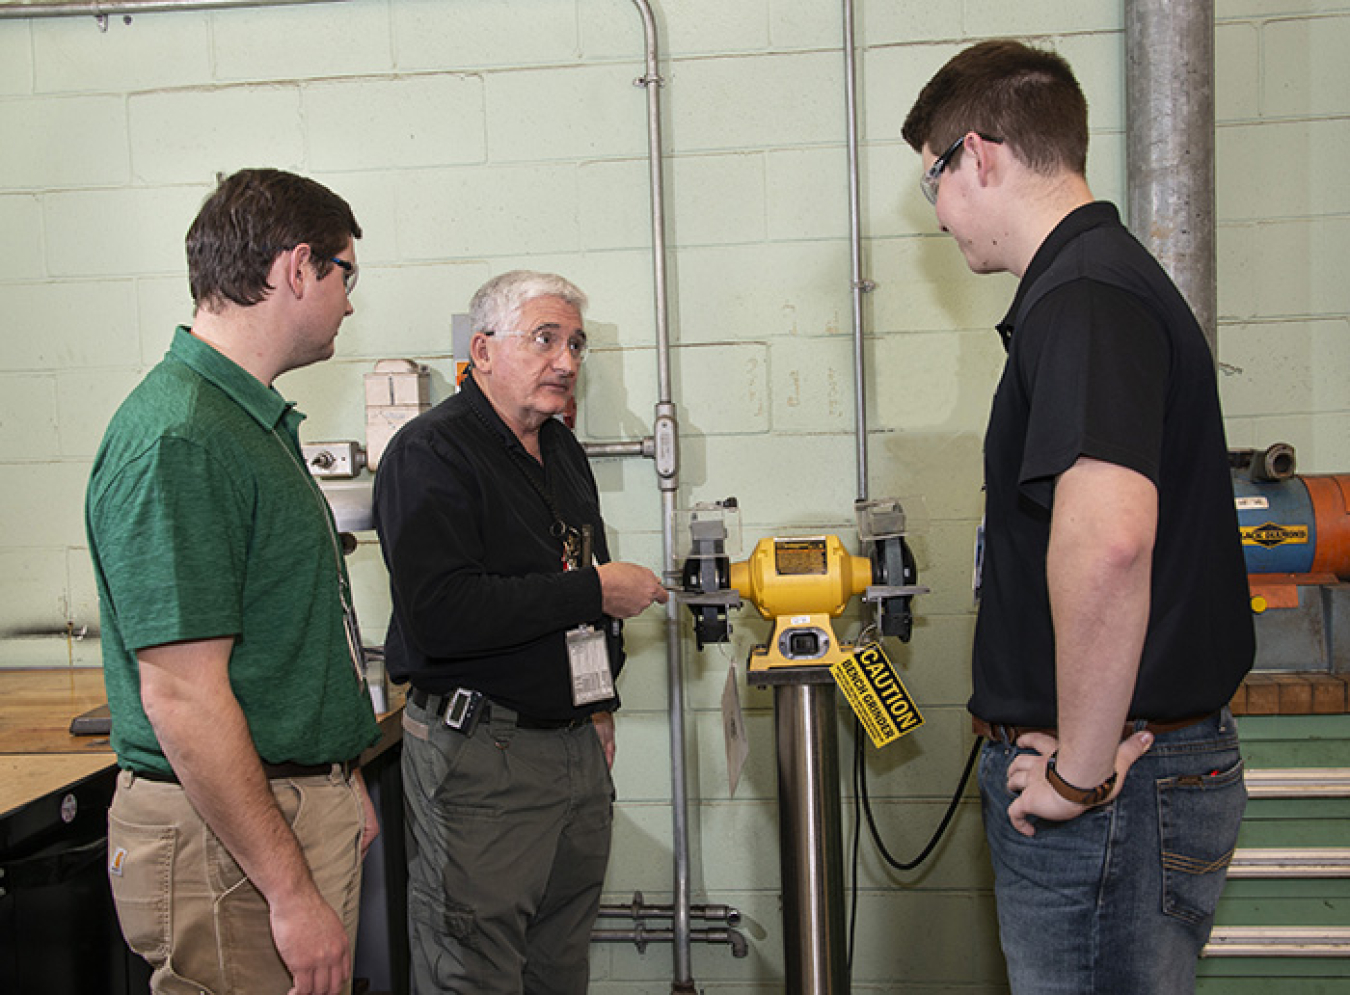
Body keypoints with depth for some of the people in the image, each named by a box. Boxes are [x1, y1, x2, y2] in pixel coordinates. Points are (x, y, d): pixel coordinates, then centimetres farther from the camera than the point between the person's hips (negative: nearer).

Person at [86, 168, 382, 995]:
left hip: (303, 802, 10)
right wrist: (290, 890, -22)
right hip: (227, 836, -10)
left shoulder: (256, 421, 13)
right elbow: (182, 698, -24)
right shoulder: (177, 441, -20)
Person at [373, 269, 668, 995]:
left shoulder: (563, 451, 15)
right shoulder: (431, 453, -14)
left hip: (576, 746, 8)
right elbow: (440, 615, -27)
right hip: (477, 753, -8)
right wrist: (593, 592, -20)